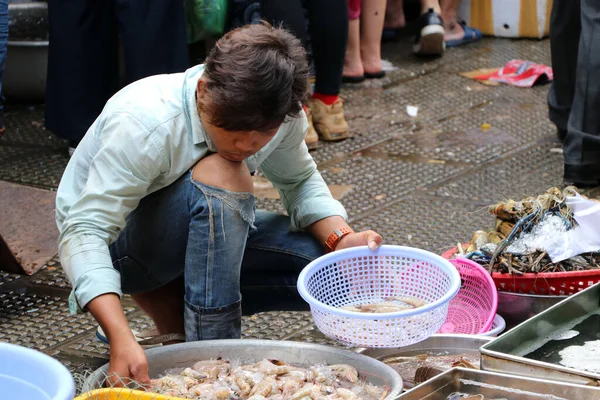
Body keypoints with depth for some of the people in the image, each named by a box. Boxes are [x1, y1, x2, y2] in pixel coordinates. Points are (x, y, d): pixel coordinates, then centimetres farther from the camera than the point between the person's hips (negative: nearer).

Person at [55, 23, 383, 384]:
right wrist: (122, 340, -50)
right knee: (223, 175, -36)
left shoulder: (276, 116, -17)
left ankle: (168, 304, 1)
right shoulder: (145, 124, -34)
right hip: (113, 242, -6)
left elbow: (299, 181, 1)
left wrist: (341, 239, -20)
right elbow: (84, 233, -38)